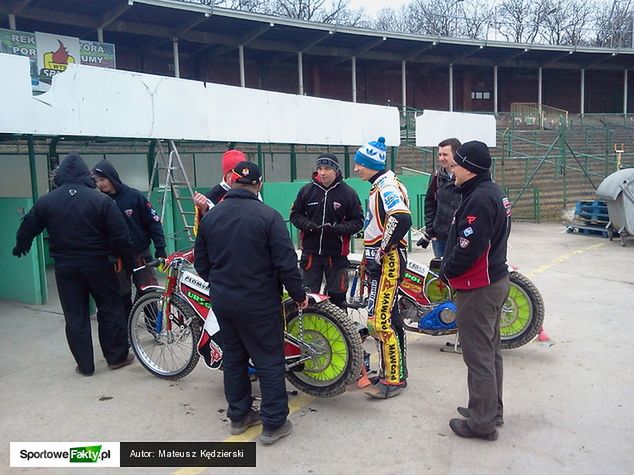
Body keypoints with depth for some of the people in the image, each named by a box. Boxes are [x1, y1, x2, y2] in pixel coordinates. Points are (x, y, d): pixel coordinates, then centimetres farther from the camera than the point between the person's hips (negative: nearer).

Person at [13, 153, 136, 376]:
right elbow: (121, 236, -12)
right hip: (98, 265, -2)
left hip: (65, 267, 2)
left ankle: (85, 365, 16)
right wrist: (131, 261, -1)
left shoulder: (46, 201, 1)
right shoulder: (101, 200, -10)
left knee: (75, 316, 10)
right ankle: (117, 356, 18)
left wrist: (21, 247, 36)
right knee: (110, 309, 11)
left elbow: (28, 228, 16)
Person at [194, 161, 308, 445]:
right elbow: (286, 264, -17)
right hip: (259, 303, -5)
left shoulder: (210, 216, 1)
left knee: (234, 357, 18)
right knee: (269, 360, 6)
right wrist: (299, 295, -3)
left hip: (222, 302, 5)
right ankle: (273, 424, 13)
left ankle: (239, 416, 30)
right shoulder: (268, 216, -15)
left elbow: (201, 263, 8)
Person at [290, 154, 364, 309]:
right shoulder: (307, 190, 2)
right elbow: (295, 214, 9)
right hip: (310, 252, 2)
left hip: (336, 255, -2)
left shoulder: (348, 193, -3)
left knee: (337, 296, 7)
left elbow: (357, 221, 0)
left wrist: (339, 229, -17)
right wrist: (307, 225, -11)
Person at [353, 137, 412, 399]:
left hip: (388, 261, -11)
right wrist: (370, 253, 21)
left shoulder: (387, 187, -14)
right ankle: (391, 372, 26)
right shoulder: (381, 186, 17)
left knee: (380, 320, -11)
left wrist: (382, 250, -22)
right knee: (387, 318, 16)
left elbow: (402, 219, -31)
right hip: (379, 261, 11)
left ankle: (394, 379, 0)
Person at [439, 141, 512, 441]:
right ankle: (492, 410, 34)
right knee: (490, 350, 19)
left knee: (478, 355, -1)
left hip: (477, 289, -11)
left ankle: (482, 422, 11)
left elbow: (468, 248, -26)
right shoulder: (493, 192, 12)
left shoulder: (479, 199, -21)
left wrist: (446, 271, -8)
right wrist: (449, 267, 10)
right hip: (495, 281, 11)